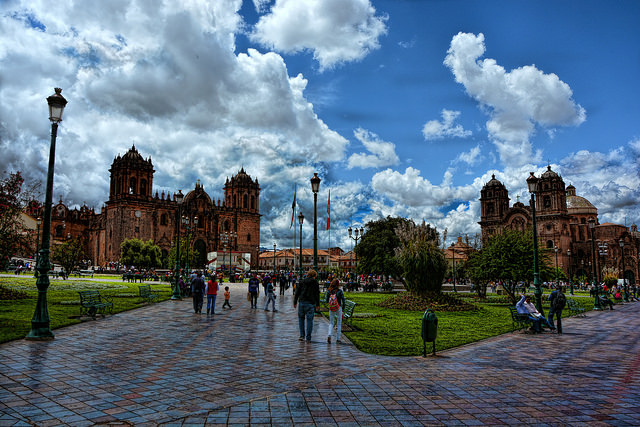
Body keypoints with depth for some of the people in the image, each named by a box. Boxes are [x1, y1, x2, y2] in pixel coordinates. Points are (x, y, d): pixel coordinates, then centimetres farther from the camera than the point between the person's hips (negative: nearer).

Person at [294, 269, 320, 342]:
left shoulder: (301, 281, 7)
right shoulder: (315, 283, 1)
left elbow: (297, 293, 5)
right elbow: (317, 294, 0)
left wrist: (295, 302, 11)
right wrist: (317, 304, 6)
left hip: (302, 302, 2)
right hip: (310, 303, -2)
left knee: (301, 318, 16)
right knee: (309, 320, 3)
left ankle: (302, 335, 10)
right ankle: (308, 338, 4)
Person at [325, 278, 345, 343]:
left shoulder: (329, 291, -3)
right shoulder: (339, 291, -10)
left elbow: (327, 301, -2)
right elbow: (343, 300, -11)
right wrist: (342, 305, 8)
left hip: (331, 309, 2)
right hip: (338, 309, -2)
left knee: (331, 323, 13)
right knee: (339, 323, 11)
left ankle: (329, 335, -10)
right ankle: (337, 339, 13)